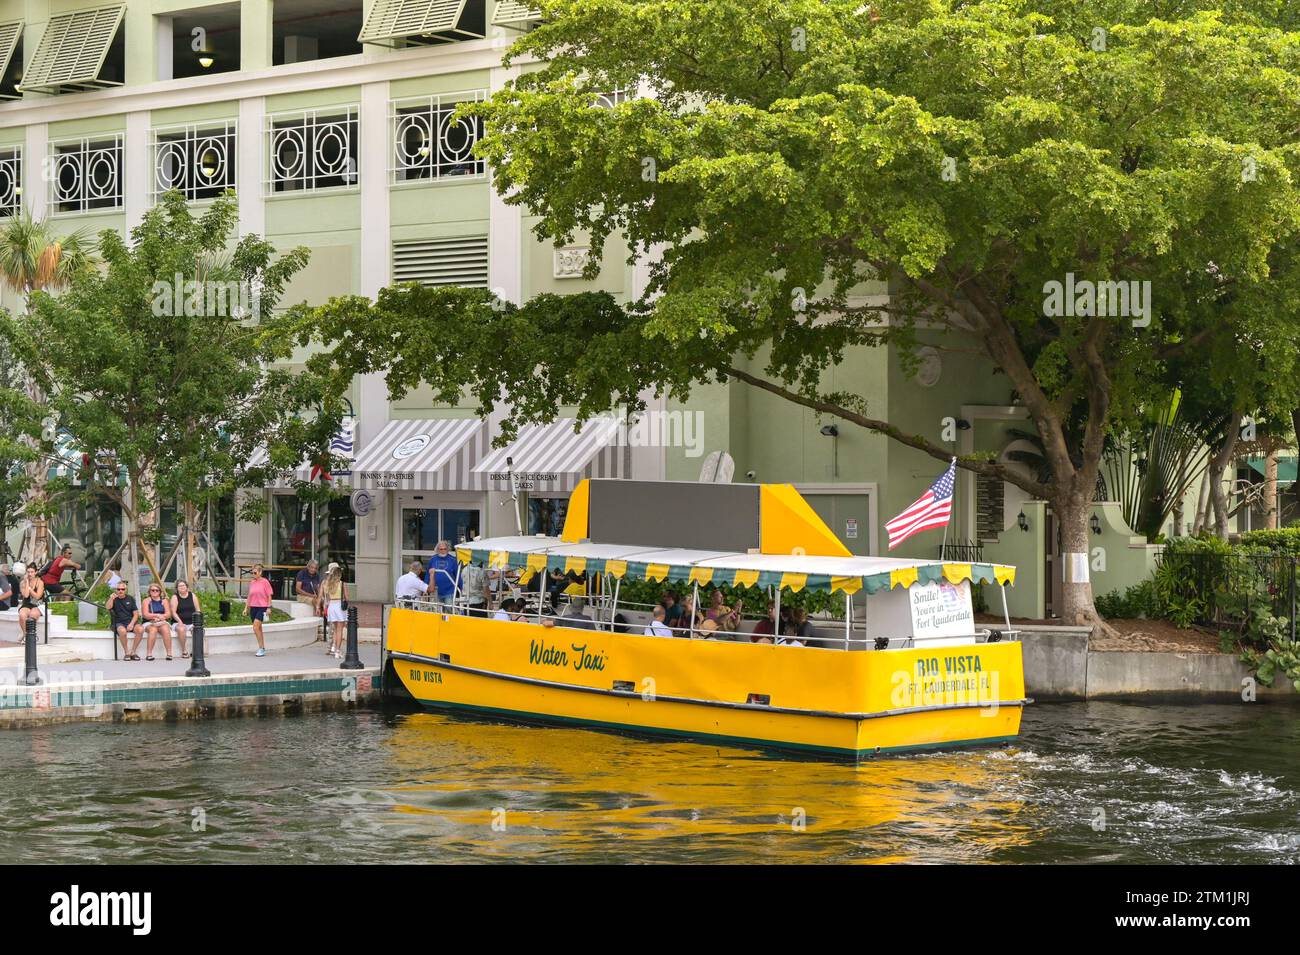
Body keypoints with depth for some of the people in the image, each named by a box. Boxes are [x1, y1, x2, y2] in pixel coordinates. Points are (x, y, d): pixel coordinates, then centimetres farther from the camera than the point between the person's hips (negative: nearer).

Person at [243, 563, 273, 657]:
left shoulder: (265, 582, -6)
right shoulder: (251, 583, 11)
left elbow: (269, 596, -4)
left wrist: (269, 608, -9)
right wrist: (246, 608, 14)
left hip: (262, 607, -6)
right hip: (253, 607, 6)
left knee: (255, 627, -17)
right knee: (258, 628, 10)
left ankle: (261, 648, -10)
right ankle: (262, 648, 19)